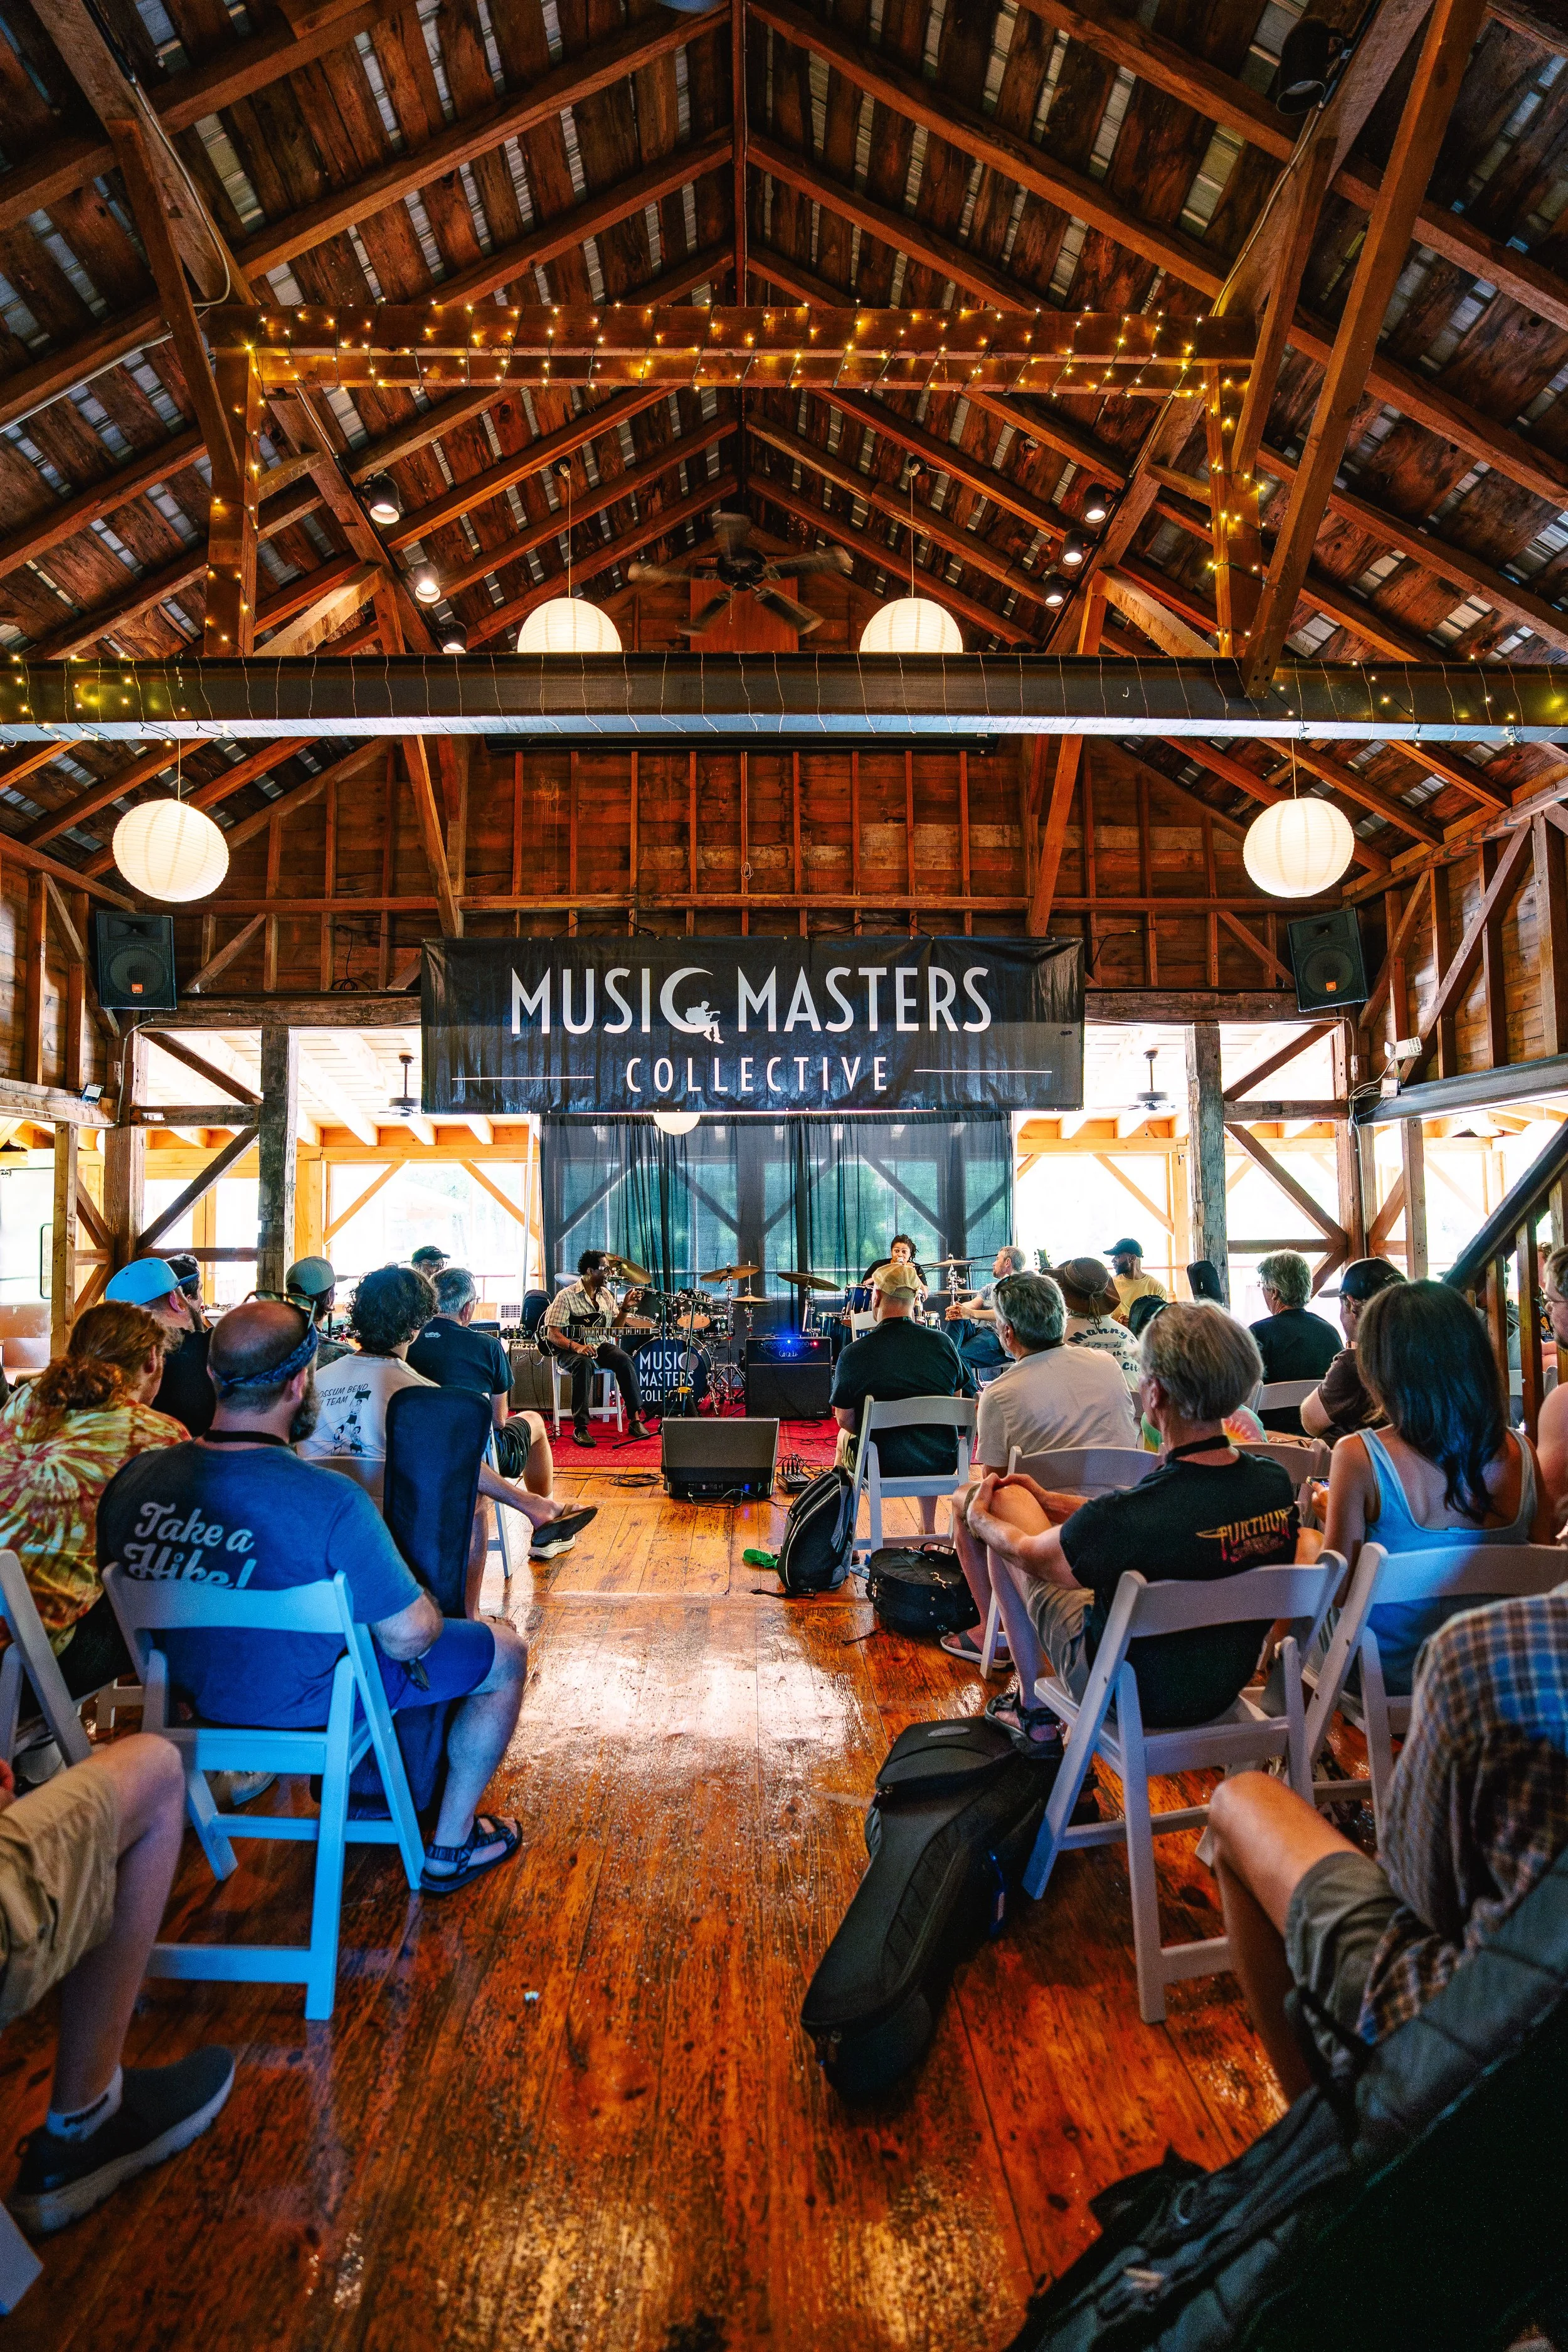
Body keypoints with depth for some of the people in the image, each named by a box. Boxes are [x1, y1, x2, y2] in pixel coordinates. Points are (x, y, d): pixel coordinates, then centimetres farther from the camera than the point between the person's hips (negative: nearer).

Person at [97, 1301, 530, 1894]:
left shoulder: (133, 1479, -16)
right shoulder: (332, 1503, -35)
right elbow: (409, 1637, -26)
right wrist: (426, 1616, -3)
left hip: (197, 1695, 7)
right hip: (309, 1706, -6)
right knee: (505, 1651, 12)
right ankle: (450, 1848, 24)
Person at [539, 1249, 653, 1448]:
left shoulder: (607, 1295, 10)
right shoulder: (566, 1296, -10)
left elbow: (615, 1328, 15)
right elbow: (553, 1334, -15)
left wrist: (625, 1308, -2)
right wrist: (577, 1347, -31)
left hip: (600, 1345, 5)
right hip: (571, 1348, -5)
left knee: (625, 1361, -24)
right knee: (584, 1364, -38)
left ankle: (635, 1420, -20)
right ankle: (580, 1428, -34)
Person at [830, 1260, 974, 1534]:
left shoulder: (854, 1354, -17)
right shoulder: (943, 1343, -9)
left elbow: (845, 1420, -8)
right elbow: (956, 1401, 6)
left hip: (880, 1466, -2)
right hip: (941, 1464, 2)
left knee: (845, 1437, 32)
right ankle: (929, 1531, 45)